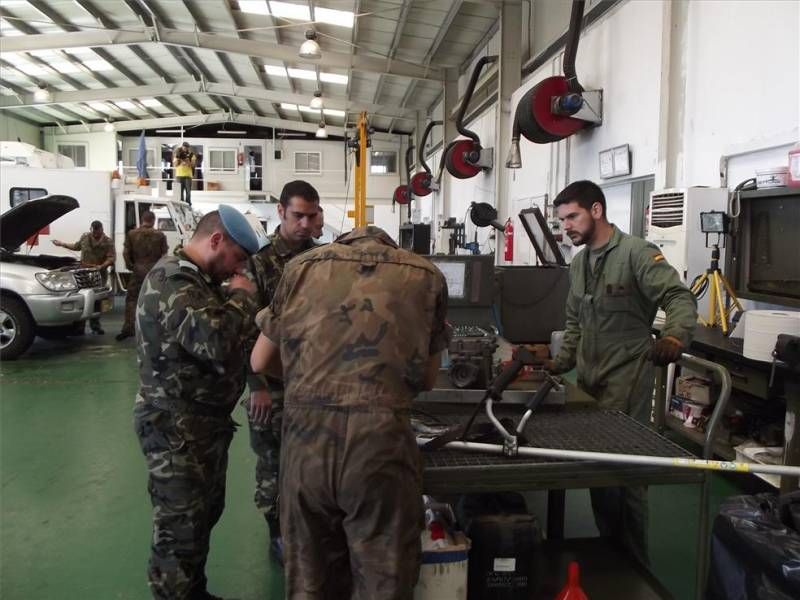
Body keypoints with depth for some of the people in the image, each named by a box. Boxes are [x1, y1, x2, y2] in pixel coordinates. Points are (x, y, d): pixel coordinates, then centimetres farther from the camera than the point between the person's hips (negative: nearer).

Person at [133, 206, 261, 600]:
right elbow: (216, 341, -36)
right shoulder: (172, 281, -22)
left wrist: (237, 299, 6)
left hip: (206, 421, 11)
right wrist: (242, 296, -19)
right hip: (176, 428, -11)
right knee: (180, 529, 3)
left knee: (205, 514, 22)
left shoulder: (197, 277, 12)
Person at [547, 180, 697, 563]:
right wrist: (562, 362, 12)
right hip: (589, 381, 8)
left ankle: (633, 562, 15)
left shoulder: (636, 253, -10)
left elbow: (680, 298, -19)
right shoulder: (578, 263, 15)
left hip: (626, 383, -8)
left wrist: (675, 336, -37)